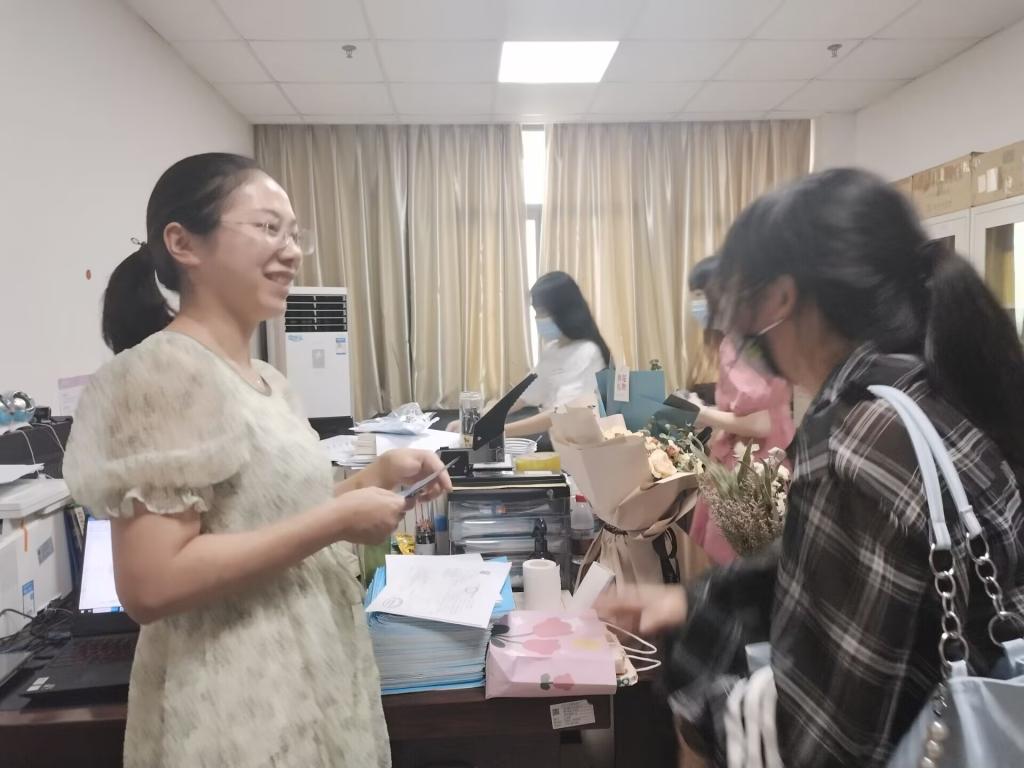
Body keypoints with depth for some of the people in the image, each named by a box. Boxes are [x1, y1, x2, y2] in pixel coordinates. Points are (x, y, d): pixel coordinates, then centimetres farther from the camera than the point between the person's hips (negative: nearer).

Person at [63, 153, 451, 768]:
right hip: (241, 713, -8)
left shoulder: (266, 379, 7)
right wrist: (339, 519, -23)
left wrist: (376, 476, -1)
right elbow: (150, 586, -25)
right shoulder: (162, 371, -20)